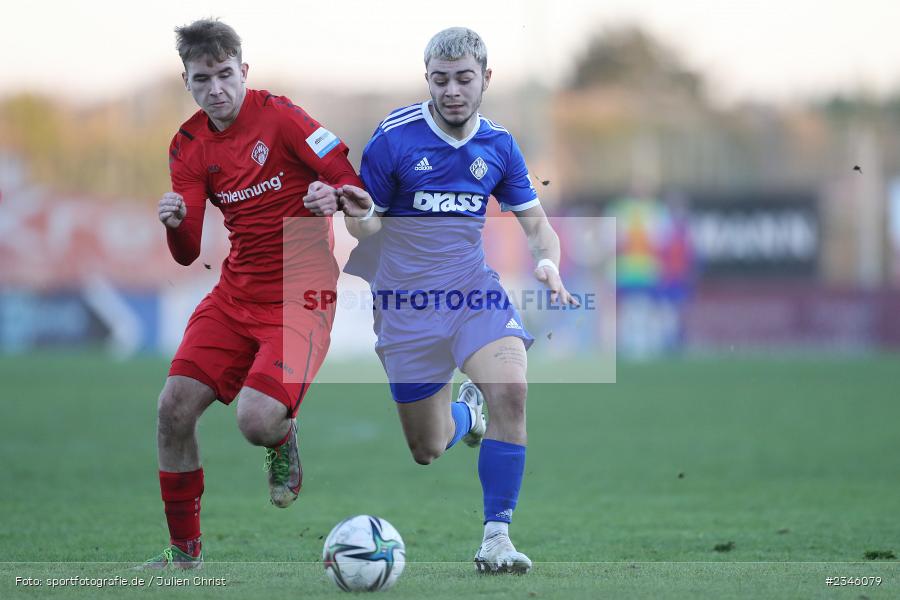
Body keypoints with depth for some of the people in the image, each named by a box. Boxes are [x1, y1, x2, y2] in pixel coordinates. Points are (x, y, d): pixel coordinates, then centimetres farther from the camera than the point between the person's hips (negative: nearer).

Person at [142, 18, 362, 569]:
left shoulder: (278, 116, -11)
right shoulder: (189, 145, 5)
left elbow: (354, 180, -13)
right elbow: (187, 254, 3)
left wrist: (334, 197, -35)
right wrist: (175, 224, -20)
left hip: (300, 297, -6)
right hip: (236, 292, 6)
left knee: (256, 420, -25)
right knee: (174, 408, -6)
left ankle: (284, 437, 16)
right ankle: (184, 552, 11)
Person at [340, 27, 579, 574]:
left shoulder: (499, 145, 1)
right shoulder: (395, 137, -9)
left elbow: (535, 222, 8)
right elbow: (368, 228, -4)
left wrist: (548, 262, -15)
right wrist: (359, 216, -29)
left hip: (474, 292, 1)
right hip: (408, 303, -1)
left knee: (510, 387, -29)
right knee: (427, 452, 7)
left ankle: (497, 535, -21)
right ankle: (464, 412, 46)